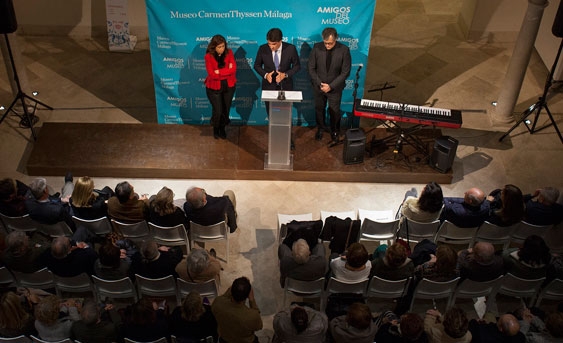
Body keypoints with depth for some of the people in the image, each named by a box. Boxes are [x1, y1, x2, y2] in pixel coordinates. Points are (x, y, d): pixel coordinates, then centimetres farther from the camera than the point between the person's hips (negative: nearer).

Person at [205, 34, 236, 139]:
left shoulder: (229, 53, -6)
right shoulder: (208, 56, -13)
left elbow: (233, 68, -16)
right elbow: (211, 74, -21)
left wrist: (219, 71, -21)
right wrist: (227, 71, -17)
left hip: (228, 86, 2)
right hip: (214, 87, -2)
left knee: (226, 110, 9)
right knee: (217, 110, -7)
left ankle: (222, 129, 35)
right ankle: (215, 129, 24)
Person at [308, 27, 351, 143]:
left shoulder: (344, 50, -19)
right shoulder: (317, 47, -15)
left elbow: (345, 72, -14)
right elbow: (311, 68, -7)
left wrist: (331, 86, -18)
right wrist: (320, 83, -15)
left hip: (335, 88, -2)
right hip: (318, 86, 2)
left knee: (334, 111, 14)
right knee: (319, 109, 20)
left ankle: (335, 131, 40)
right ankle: (320, 128, 46)